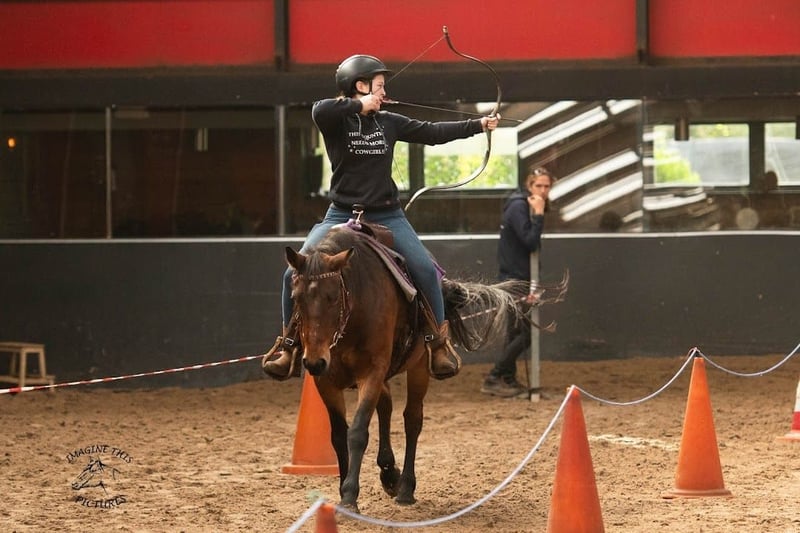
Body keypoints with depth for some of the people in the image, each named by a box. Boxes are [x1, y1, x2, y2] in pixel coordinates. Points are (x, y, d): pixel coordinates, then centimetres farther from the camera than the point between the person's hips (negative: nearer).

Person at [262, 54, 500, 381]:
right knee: (296, 272, -17)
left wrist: (478, 125, 14)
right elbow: (320, 110, -29)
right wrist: (358, 106, -19)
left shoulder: (388, 123, 8)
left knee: (425, 270, -14)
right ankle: (289, 342, 0)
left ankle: (438, 341, 2)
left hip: (387, 216, 3)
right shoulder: (336, 121, -5)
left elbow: (433, 133, 13)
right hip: (342, 215, -3)